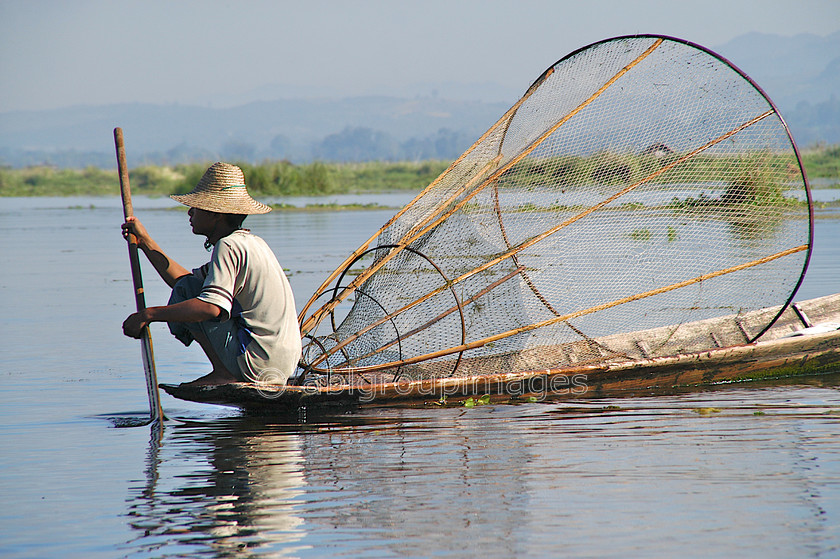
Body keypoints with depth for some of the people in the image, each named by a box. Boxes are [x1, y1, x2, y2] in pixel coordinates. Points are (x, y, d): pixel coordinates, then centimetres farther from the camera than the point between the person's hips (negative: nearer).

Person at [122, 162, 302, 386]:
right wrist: (145, 242, 24)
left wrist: (148, 314, -24)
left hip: (254, 363, -10)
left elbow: (211, 307, -29)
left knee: (185, 291, -9)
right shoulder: (248, 242, 16)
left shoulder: (229, 246, -15)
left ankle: (223, 372, -9)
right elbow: (185, 278, 22)